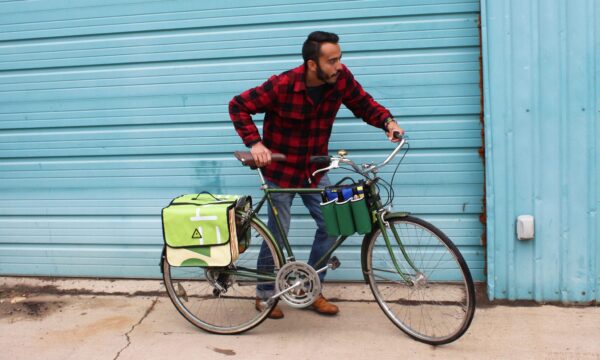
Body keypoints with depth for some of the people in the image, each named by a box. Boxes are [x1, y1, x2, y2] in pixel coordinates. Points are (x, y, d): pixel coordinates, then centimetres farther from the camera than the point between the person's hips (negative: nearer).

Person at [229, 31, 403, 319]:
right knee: (277, 234, 1)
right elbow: (238, 106, -16)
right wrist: (254, 143, -27)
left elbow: (364, 104, 1)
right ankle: (264, 294, 23)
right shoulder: (282, 86, -24)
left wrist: (388, 122, -18)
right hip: (280, 169, -4)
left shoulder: (341, 79, -13)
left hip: (315, 169, 5)